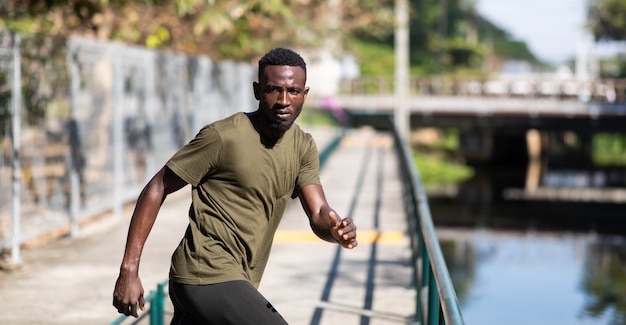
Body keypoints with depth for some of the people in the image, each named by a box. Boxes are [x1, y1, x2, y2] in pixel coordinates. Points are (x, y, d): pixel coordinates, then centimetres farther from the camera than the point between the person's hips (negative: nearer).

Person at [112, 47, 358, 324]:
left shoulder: (303, 147, 6)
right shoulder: (222, 136, -13)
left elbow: (318, 214, -3)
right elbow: (157, 189, -8)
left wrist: (336, 228, -28)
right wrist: (129, 270, -13)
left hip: (236, 281, 8)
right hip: (208, 276, -8)